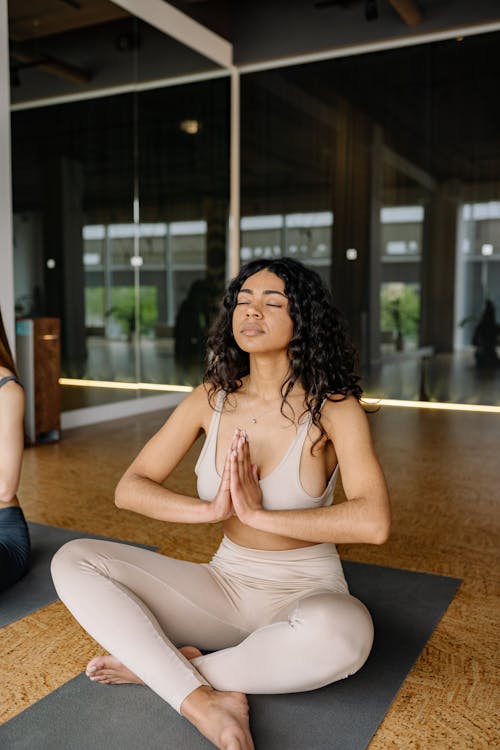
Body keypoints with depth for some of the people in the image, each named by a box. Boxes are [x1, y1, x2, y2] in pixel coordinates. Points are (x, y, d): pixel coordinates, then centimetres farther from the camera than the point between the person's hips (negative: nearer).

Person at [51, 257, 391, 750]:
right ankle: (202, 701, -23)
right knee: (73, 561, -10)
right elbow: (129, 489, -4)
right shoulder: (212, 398, -1)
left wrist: (259, 513, -23)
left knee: (343, 634, -39)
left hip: (305, 593, -3)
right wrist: (211, 509, -20)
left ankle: (158, 666, -16)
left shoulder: (333, 408, -13)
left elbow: (372, 522, -27)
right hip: (224, 585, 4)